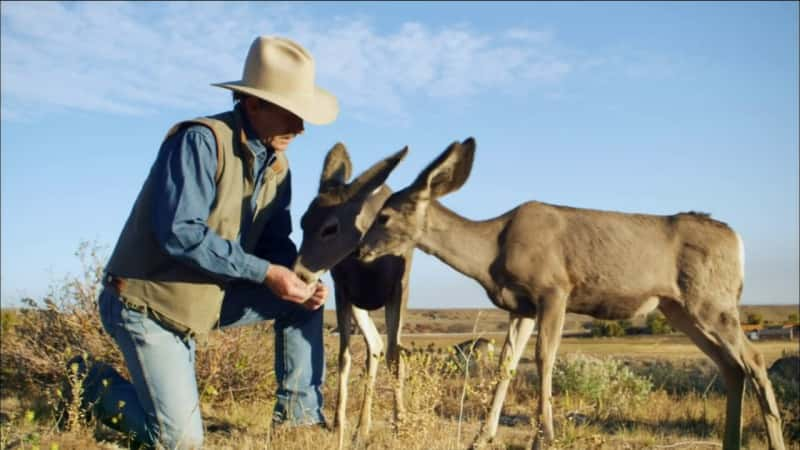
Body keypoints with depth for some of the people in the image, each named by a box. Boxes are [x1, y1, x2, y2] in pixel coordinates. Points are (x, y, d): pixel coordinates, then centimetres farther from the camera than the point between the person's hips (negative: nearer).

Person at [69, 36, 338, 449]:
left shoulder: (277, 164, 4)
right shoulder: (201, 140, -22)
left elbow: (276, 243, 8)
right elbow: (180, 232, -30)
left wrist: (298, 280, -15)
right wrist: (265, 272, -27)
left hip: (207, 301, 8)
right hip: (146, 302, -8)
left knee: (302, 301, 0)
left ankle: (299, 415, 7)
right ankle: (94, 384, 13)